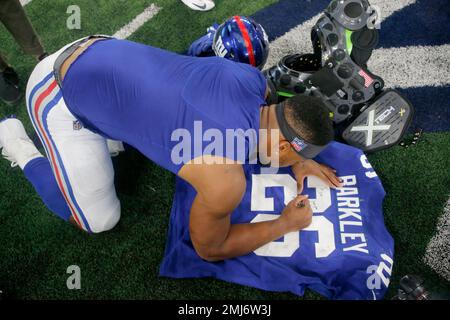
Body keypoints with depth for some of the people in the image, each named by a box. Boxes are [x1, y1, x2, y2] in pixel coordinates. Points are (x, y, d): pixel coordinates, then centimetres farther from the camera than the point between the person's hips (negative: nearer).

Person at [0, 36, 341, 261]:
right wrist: (287, 223, -3)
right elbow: (210, 248, -8)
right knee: (98, 221, 7)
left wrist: (297, 163, 11)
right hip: (59, 97, -7)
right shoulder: (226, 180, -28)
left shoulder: (254, 78, -9)